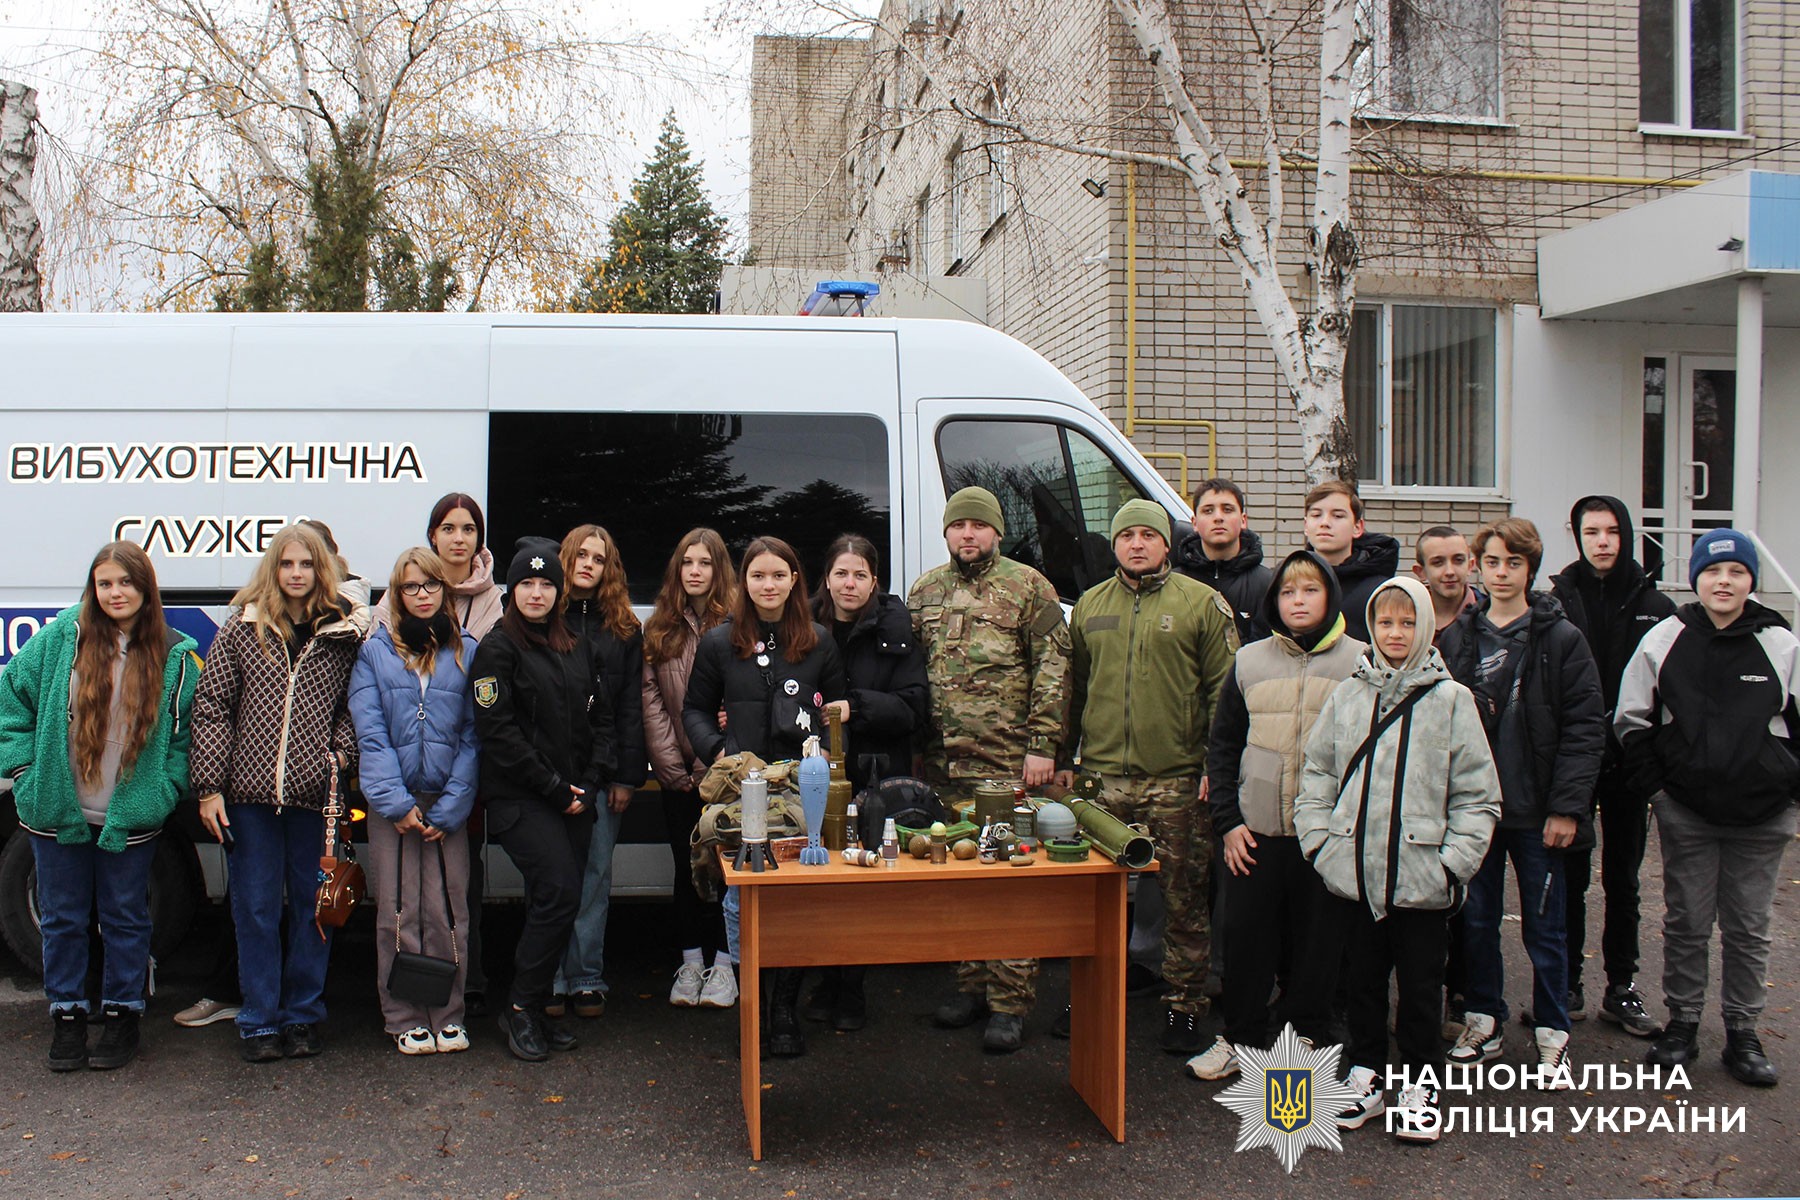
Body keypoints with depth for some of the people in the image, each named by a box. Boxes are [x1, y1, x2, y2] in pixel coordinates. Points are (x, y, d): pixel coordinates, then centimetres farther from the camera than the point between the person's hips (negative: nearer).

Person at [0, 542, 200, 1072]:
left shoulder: (175, 654, -3)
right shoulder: (61, 637, -3)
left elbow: (187, 730, 3)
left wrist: (165, 790, -6)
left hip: (131, 819, -1)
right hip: (58, 811, 1)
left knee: (126, 919, 10)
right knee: (63, 918, 12)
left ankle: (121, 1014, 25)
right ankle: (67, 1015, 27)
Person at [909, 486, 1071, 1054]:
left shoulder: (1028, 587, 1)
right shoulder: (924, 591, 15)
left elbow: (1052, 668, -4)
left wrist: (1041, 744, -10)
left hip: (1008, 763, -4)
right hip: (942, 763, 5)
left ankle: (1010, 1004, 4)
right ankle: (971, 984, 24)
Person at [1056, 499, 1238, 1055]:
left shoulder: (1202, 603, 2)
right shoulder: (1089, 606, 14)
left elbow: (1224, 691, -1)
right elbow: (1072, 689, 19)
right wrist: (1064, 759, 16)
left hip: (1178, 780, -3)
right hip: (1102, 777, 3)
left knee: (1184, 901, 3)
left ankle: (1184, 1006, 17)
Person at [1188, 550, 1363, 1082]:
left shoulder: (1359, 661, 1)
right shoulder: (1249, 661, 7)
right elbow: (1223, 744, 10)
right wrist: (1227, 820, 1)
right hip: (1255, 831, 2)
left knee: (1318, 939, 7)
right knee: (1247, 936, 7)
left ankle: (1305, 1037, 24)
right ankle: (1242, 1037, 23)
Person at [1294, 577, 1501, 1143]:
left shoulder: (1450, 698, -2)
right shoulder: (1347, 695, 5)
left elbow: (1477, 793, -1)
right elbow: (1317, 773, 10)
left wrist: (1454, 862, -7)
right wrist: (1319, 842, 1)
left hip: (1422, 877, -2)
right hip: (1355, 874, 3)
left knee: (1420, 985, 8)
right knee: (1363, 978, 14)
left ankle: (1420, 1083, 24)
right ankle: (1365, 1076, 28)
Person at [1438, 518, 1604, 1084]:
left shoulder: (1561, 639, -4)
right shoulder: (1456, 637, 4)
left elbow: (1586, 728, -6)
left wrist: (1567, 806, -12)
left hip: (1536, 811, -3)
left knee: (1544, 929, 7)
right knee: (1477, 920, 13)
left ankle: (1552, 1036, 21)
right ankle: (1483, 1021, 27)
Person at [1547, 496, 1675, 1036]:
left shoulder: (1654, 607, 2)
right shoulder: (1557, 601, -2)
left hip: (1629, 762, 1)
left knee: (1623, 880, 11)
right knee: (1569, 879, 7)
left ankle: (1622, 987, 21)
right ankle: (1567, 986, 18)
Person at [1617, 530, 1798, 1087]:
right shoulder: (1664, 639, -3)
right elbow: (1631, 720, 4)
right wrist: (1653, 786, -1)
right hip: (1686, 812, 0)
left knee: (1748, 928, 10)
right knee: (1686, 923, 9)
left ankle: (1742, 1032, 23)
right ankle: (1682, 1023, 22)